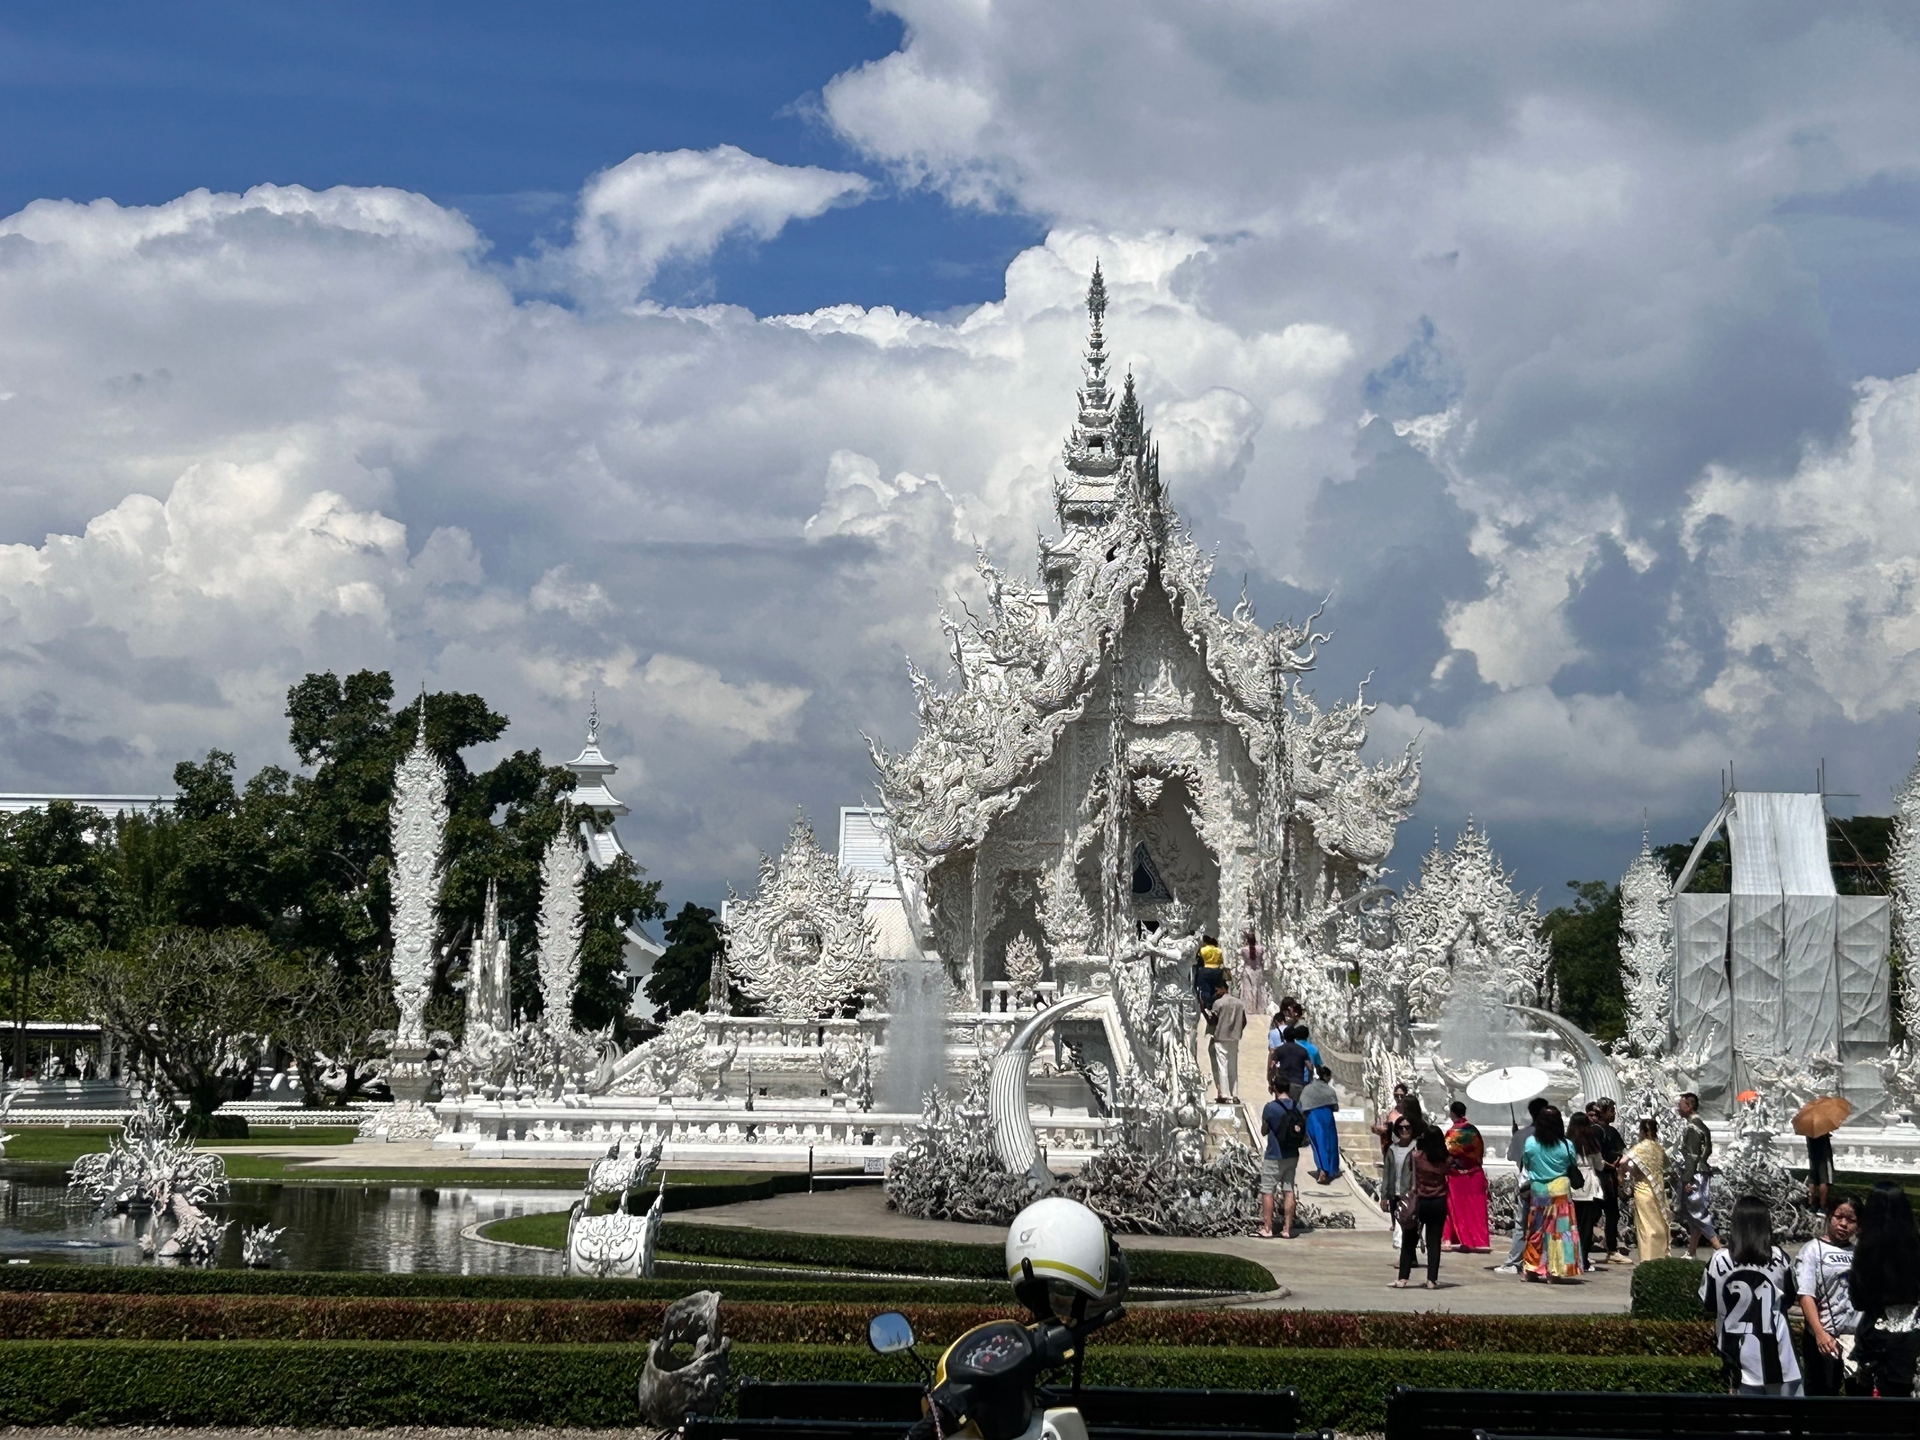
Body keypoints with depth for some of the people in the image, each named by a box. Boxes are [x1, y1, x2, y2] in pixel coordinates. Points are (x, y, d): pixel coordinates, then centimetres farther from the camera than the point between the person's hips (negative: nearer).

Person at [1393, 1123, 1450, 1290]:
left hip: (1420, 1202, -2)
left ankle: (1403, 1278, 4)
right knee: (1434, 1242, 6)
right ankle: (1432, 1280, 3)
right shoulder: (1443, 1160, -2)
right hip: (1439, 1203, 2)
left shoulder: (1417, 1156, -10)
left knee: (1409, 1241, 6)